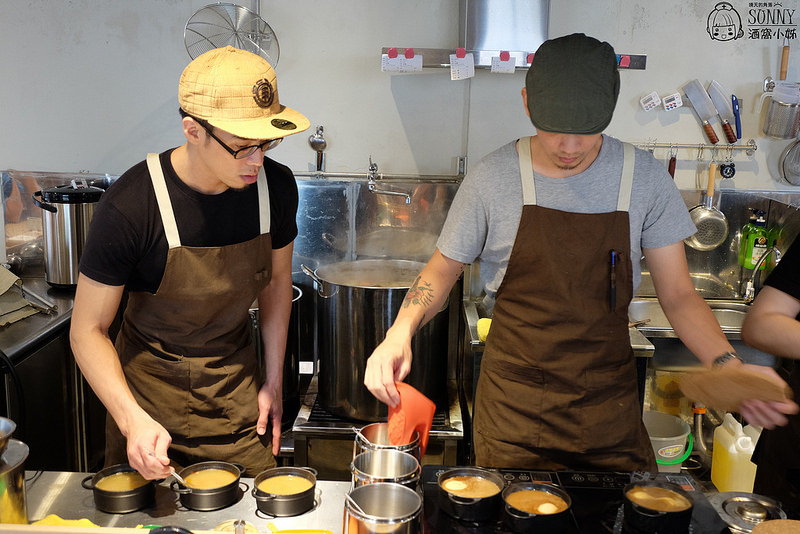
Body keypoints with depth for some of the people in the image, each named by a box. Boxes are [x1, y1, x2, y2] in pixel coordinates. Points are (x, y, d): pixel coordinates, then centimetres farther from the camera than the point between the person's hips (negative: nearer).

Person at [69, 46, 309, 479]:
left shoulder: (275, 187, -12)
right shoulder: (129, 207, -25)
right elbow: (88, 330, -16)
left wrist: (273, 380, 4)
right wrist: (134, 421, -28)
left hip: (237, 388, 3)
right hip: (151, 389, -2)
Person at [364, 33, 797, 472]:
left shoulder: (644, 177, -6)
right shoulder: (493, 177, -9)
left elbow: (678, 295, 0)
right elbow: (443, 268, 3)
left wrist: (731, 367, -18)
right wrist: (400, 333, -16)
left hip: (609, 407, 1)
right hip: (513, 406, -1)